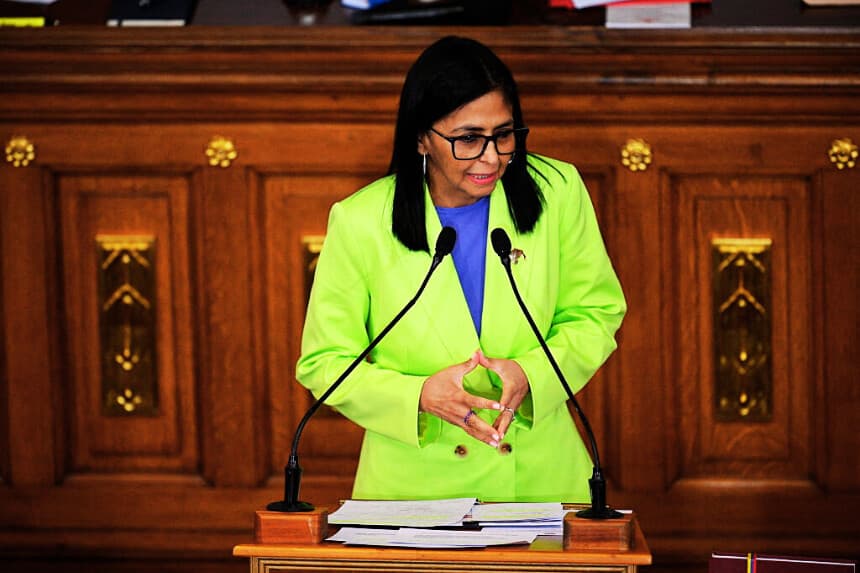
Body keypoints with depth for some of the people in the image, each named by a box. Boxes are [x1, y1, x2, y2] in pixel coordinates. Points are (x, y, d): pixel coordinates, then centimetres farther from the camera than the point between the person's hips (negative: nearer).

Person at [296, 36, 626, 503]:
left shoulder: (558, 192, -1)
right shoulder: (360, 222, -6)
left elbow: (595, 314, 9)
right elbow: (324, 362, 1)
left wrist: (532, 374, -11)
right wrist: (418, 396, -17)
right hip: (412, 480, -1)